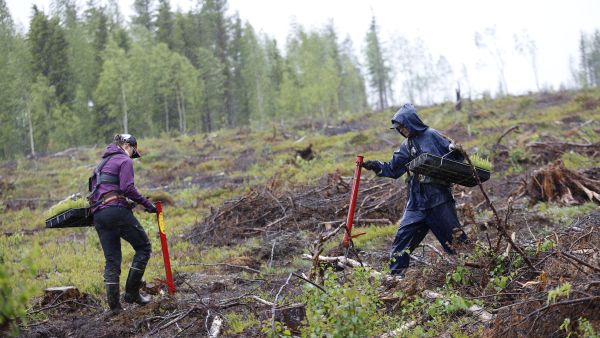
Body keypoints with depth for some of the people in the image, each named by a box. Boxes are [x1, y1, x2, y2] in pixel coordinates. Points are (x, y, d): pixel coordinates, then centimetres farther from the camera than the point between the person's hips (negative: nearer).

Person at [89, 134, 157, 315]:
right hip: (117, 210, -8)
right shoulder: (125, 160, 2)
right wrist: (147, 204, -7)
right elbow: (127, 188, -12)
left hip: (98, 215, 8)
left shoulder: (103, 163, 27)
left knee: (112, 260, 9)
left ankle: (114, 305, 3)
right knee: (143, 247, 6)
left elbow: (94, 188, 22)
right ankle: (132, 292, 3)